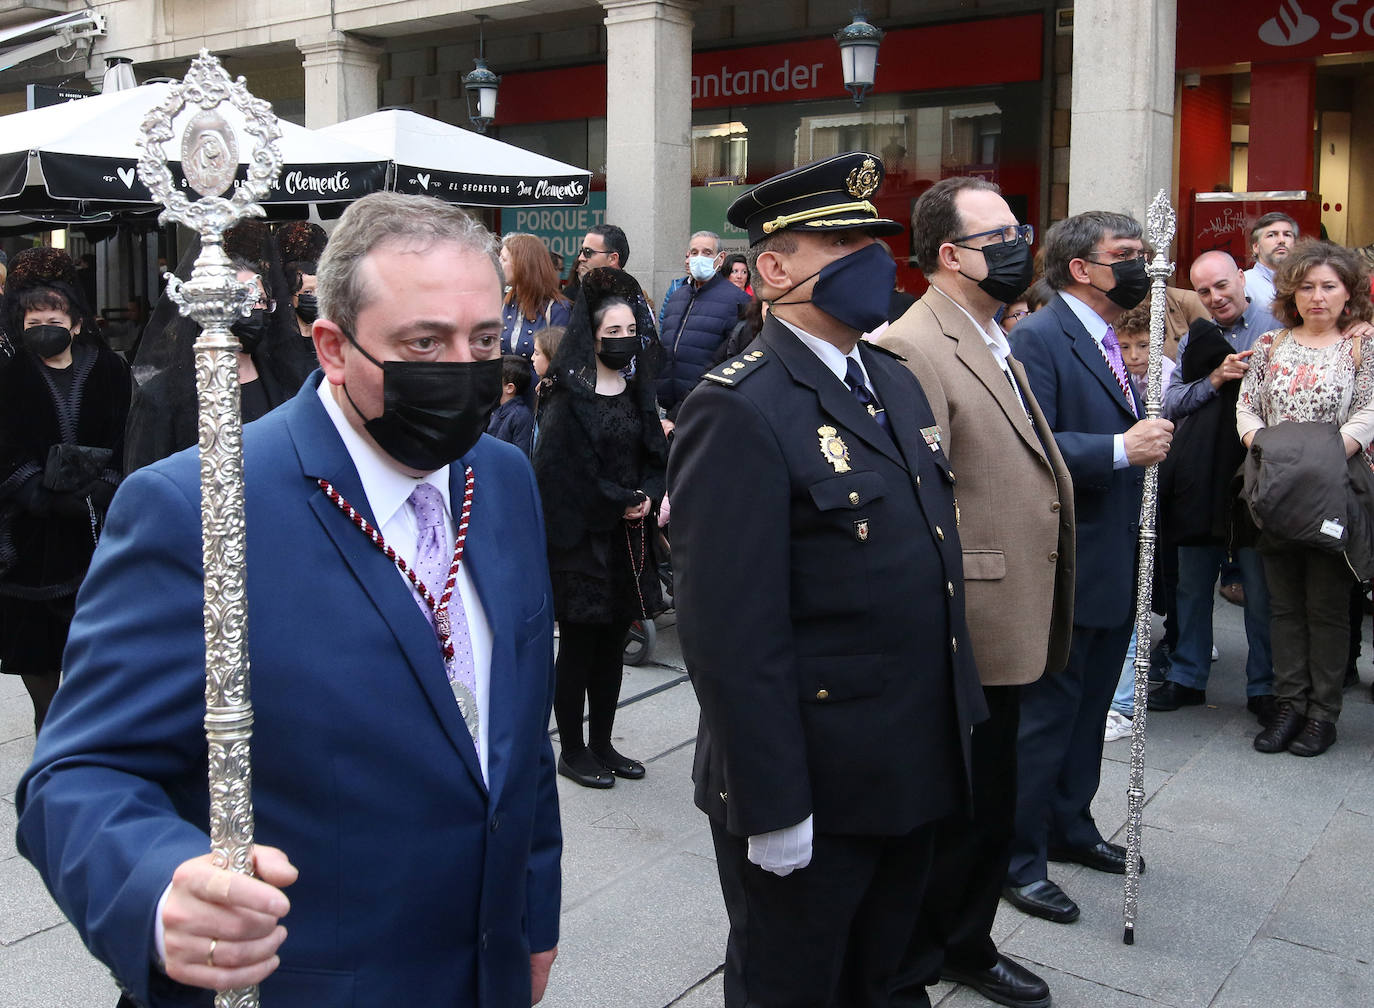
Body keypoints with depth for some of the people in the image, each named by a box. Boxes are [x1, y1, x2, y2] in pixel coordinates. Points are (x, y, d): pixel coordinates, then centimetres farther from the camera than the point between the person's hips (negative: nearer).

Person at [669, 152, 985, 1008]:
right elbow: (730, 633, -23)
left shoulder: (897, 384, 9)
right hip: (810, 792, -8)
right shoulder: (741, 412, -20)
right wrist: (772, 807, -21)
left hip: (914, 776, 8)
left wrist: (953, 724, 15)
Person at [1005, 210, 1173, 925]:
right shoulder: (1037, 338, -16)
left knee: (1088, 709, 20)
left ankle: (1069, 827, 36)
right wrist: (1120, 449, -29)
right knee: (1045, 715, 0)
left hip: (1114, 568, 9)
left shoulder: (1109, 343, 14)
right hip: (1062, 570, -9)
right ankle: (1018, 859, 14)